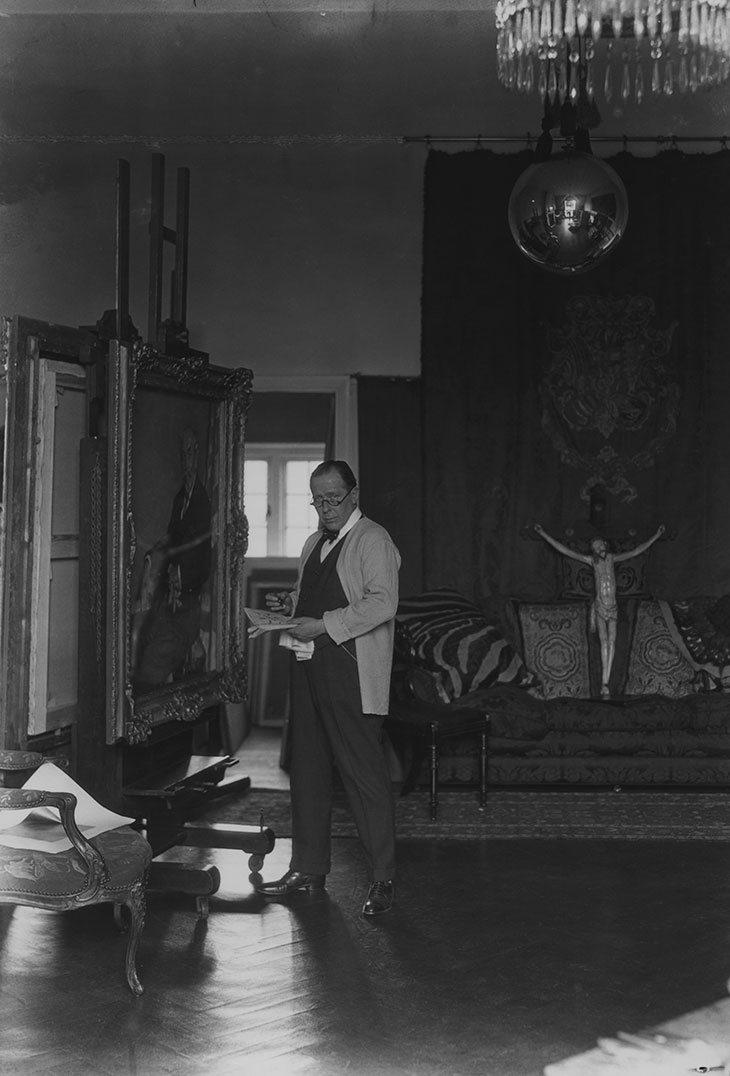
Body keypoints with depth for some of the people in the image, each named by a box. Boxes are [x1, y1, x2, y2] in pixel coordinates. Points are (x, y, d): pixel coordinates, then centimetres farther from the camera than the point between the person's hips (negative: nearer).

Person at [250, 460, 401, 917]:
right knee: (307, 768, 12)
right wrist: (290, 604, 9)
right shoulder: (316, 542, 20)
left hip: (352, 672, -8)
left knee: (365, 772, -6)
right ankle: (309, 867, 23)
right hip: (310, 666, 9)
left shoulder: (373, 540, -6)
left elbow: (382, 603, -17)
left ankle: (382, 879, 0)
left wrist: (324, 625, -20)